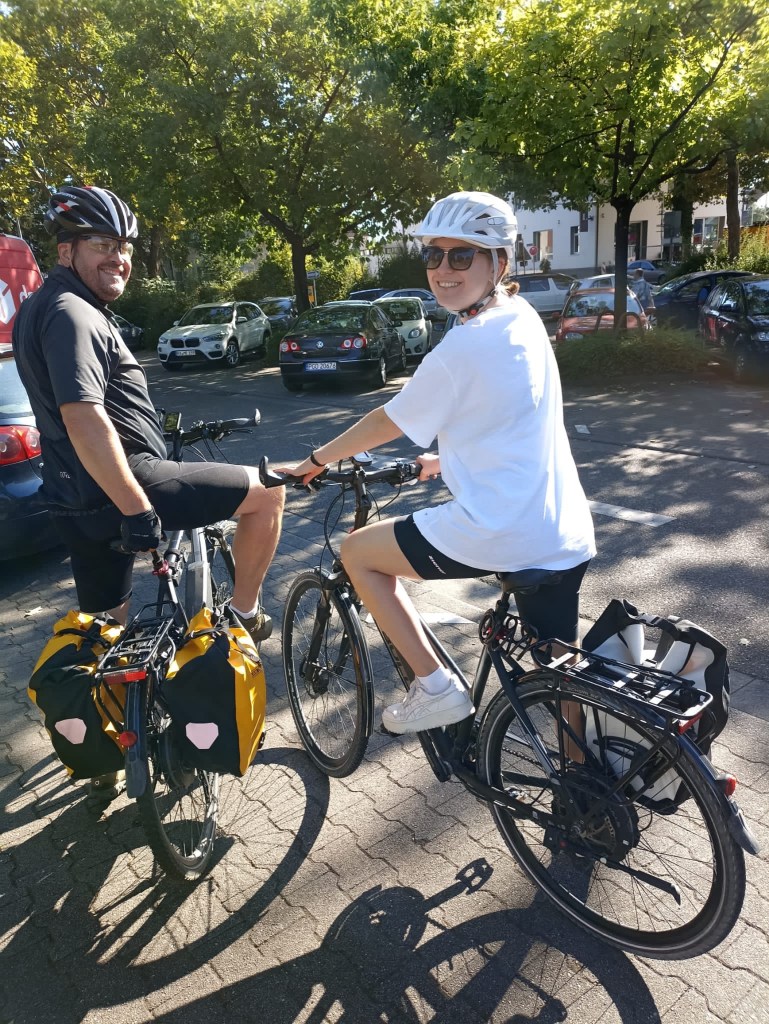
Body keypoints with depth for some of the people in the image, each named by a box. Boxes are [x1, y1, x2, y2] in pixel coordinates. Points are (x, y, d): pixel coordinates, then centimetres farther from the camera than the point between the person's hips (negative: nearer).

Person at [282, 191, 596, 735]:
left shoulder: (464, 348, -14)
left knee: (358, 550, 10)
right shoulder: (523, 318, 10)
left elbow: (387, 423, -3)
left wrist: (315, 460, 10)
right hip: (568, 539, 9)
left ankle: (436, 687, 10)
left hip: (502, 535, -8)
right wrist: (445, 458, 30)